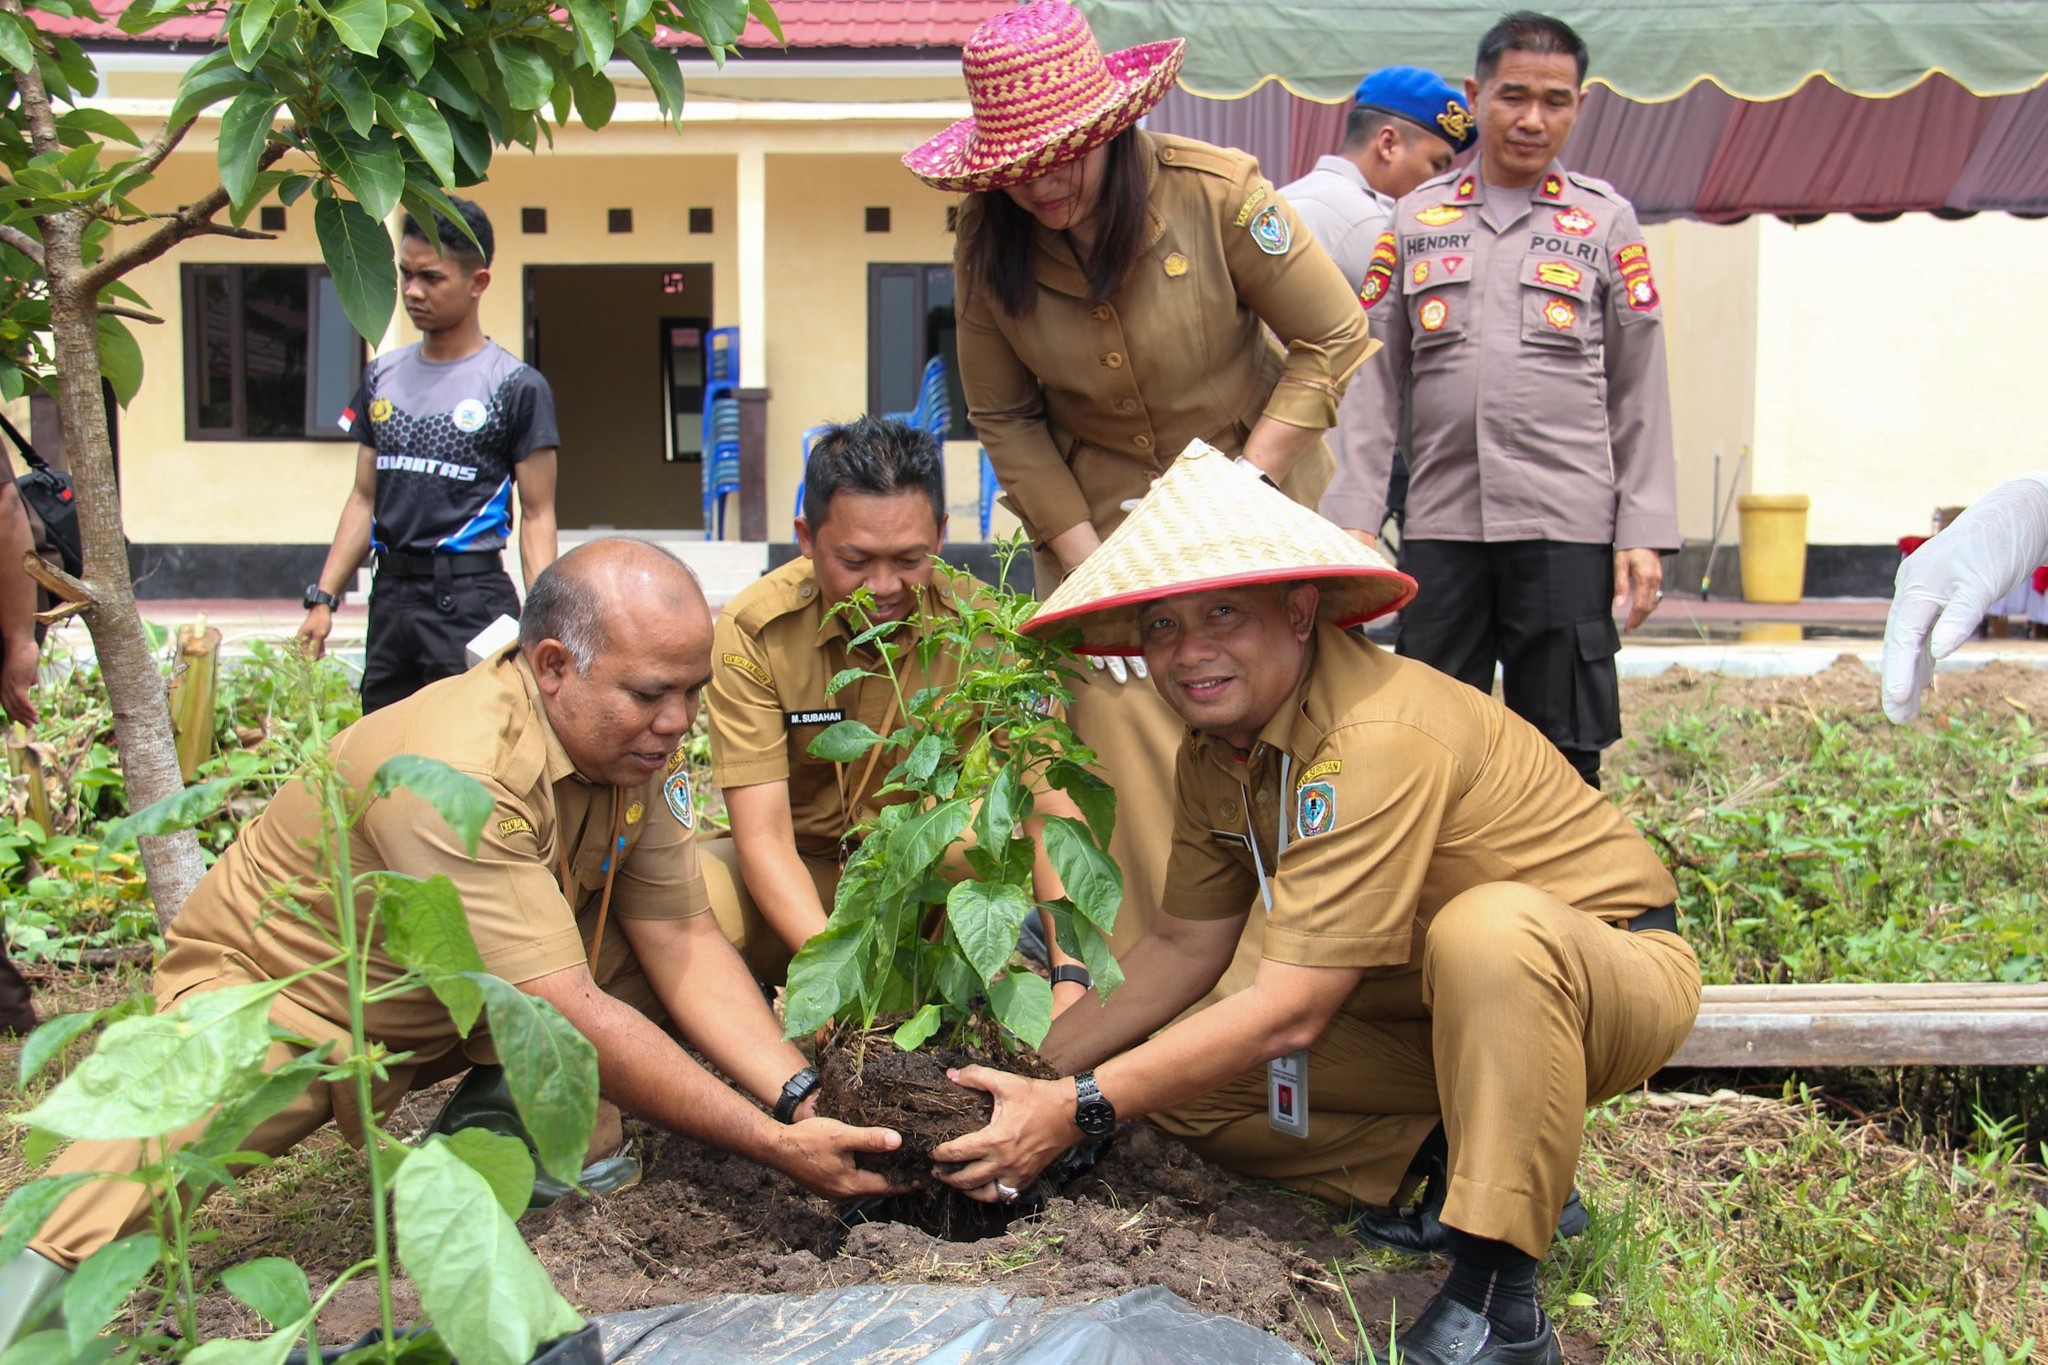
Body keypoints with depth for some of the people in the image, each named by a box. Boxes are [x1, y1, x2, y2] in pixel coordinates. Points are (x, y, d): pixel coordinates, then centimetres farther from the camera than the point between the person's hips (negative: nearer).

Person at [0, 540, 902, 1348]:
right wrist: (774, 1146, -35)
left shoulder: (635, 738, -13)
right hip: (271, 989, -7)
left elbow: (680, 942, -12)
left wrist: (800, 1102, -26)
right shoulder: (455, 774, -36)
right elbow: (566, 1017, -37)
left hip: (451, 1010, 7)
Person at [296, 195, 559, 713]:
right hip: (390, 594, 6)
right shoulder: (383, 377, 14)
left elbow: (537, 516, -4)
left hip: (472, 599, -6)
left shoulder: (517, 387, -3)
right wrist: (323, 599, 10)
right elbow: (364, 499, 17)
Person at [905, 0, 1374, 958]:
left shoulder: (1215, 193, -19)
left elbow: (1333, 341, -10)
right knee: (1118, 726, -8)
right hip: (1095, 509, 2)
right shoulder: (987, 240, -10)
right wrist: (1089, 564, -8)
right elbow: (1005, 420, -1)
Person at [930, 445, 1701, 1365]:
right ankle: (1444, 1160, 5)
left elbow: (1290, 1011, -32)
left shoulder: (1379, 739, -31)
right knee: (1181, 1074, -6)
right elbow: (1186, 945, 7)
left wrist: (1077, 1111, -29)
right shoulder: (1214, 752, -3)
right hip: (1430, 1010, 8)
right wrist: (1041, 1071, -4)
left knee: (1490, 929, -41)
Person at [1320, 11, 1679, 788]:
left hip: (1566, 526, -1)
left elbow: (1639, 391, 7)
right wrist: (1355, 515, 1)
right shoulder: (1416, 220, 11)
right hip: (1439, 524, 2)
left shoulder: (1605, 222, 8)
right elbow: (1376, 381, 9)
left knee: (1561, 752, 2)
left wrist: (1644, 529, -1)